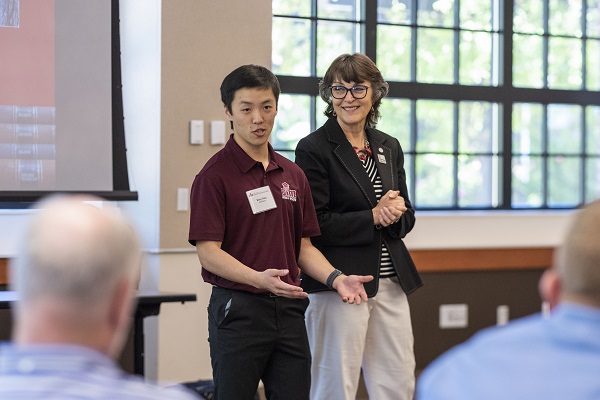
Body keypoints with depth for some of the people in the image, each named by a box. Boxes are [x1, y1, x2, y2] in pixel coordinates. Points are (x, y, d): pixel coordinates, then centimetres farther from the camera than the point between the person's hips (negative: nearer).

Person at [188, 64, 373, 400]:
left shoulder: (293, 175, 12)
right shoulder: (215, 175, -8)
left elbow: (303, 245, 15)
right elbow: (208, 252, -13)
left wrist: (335, 278, -3)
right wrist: (258, 278, -28)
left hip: (289, 309, 6)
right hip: (238, 309, -5)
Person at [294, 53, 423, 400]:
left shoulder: (389, 147, 13)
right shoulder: (314, 149, -6)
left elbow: (407, 217, 15)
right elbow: (314, 225, -13)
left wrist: (394, 213, -8)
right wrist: (374, 218, -14)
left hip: (391, 281, 6)